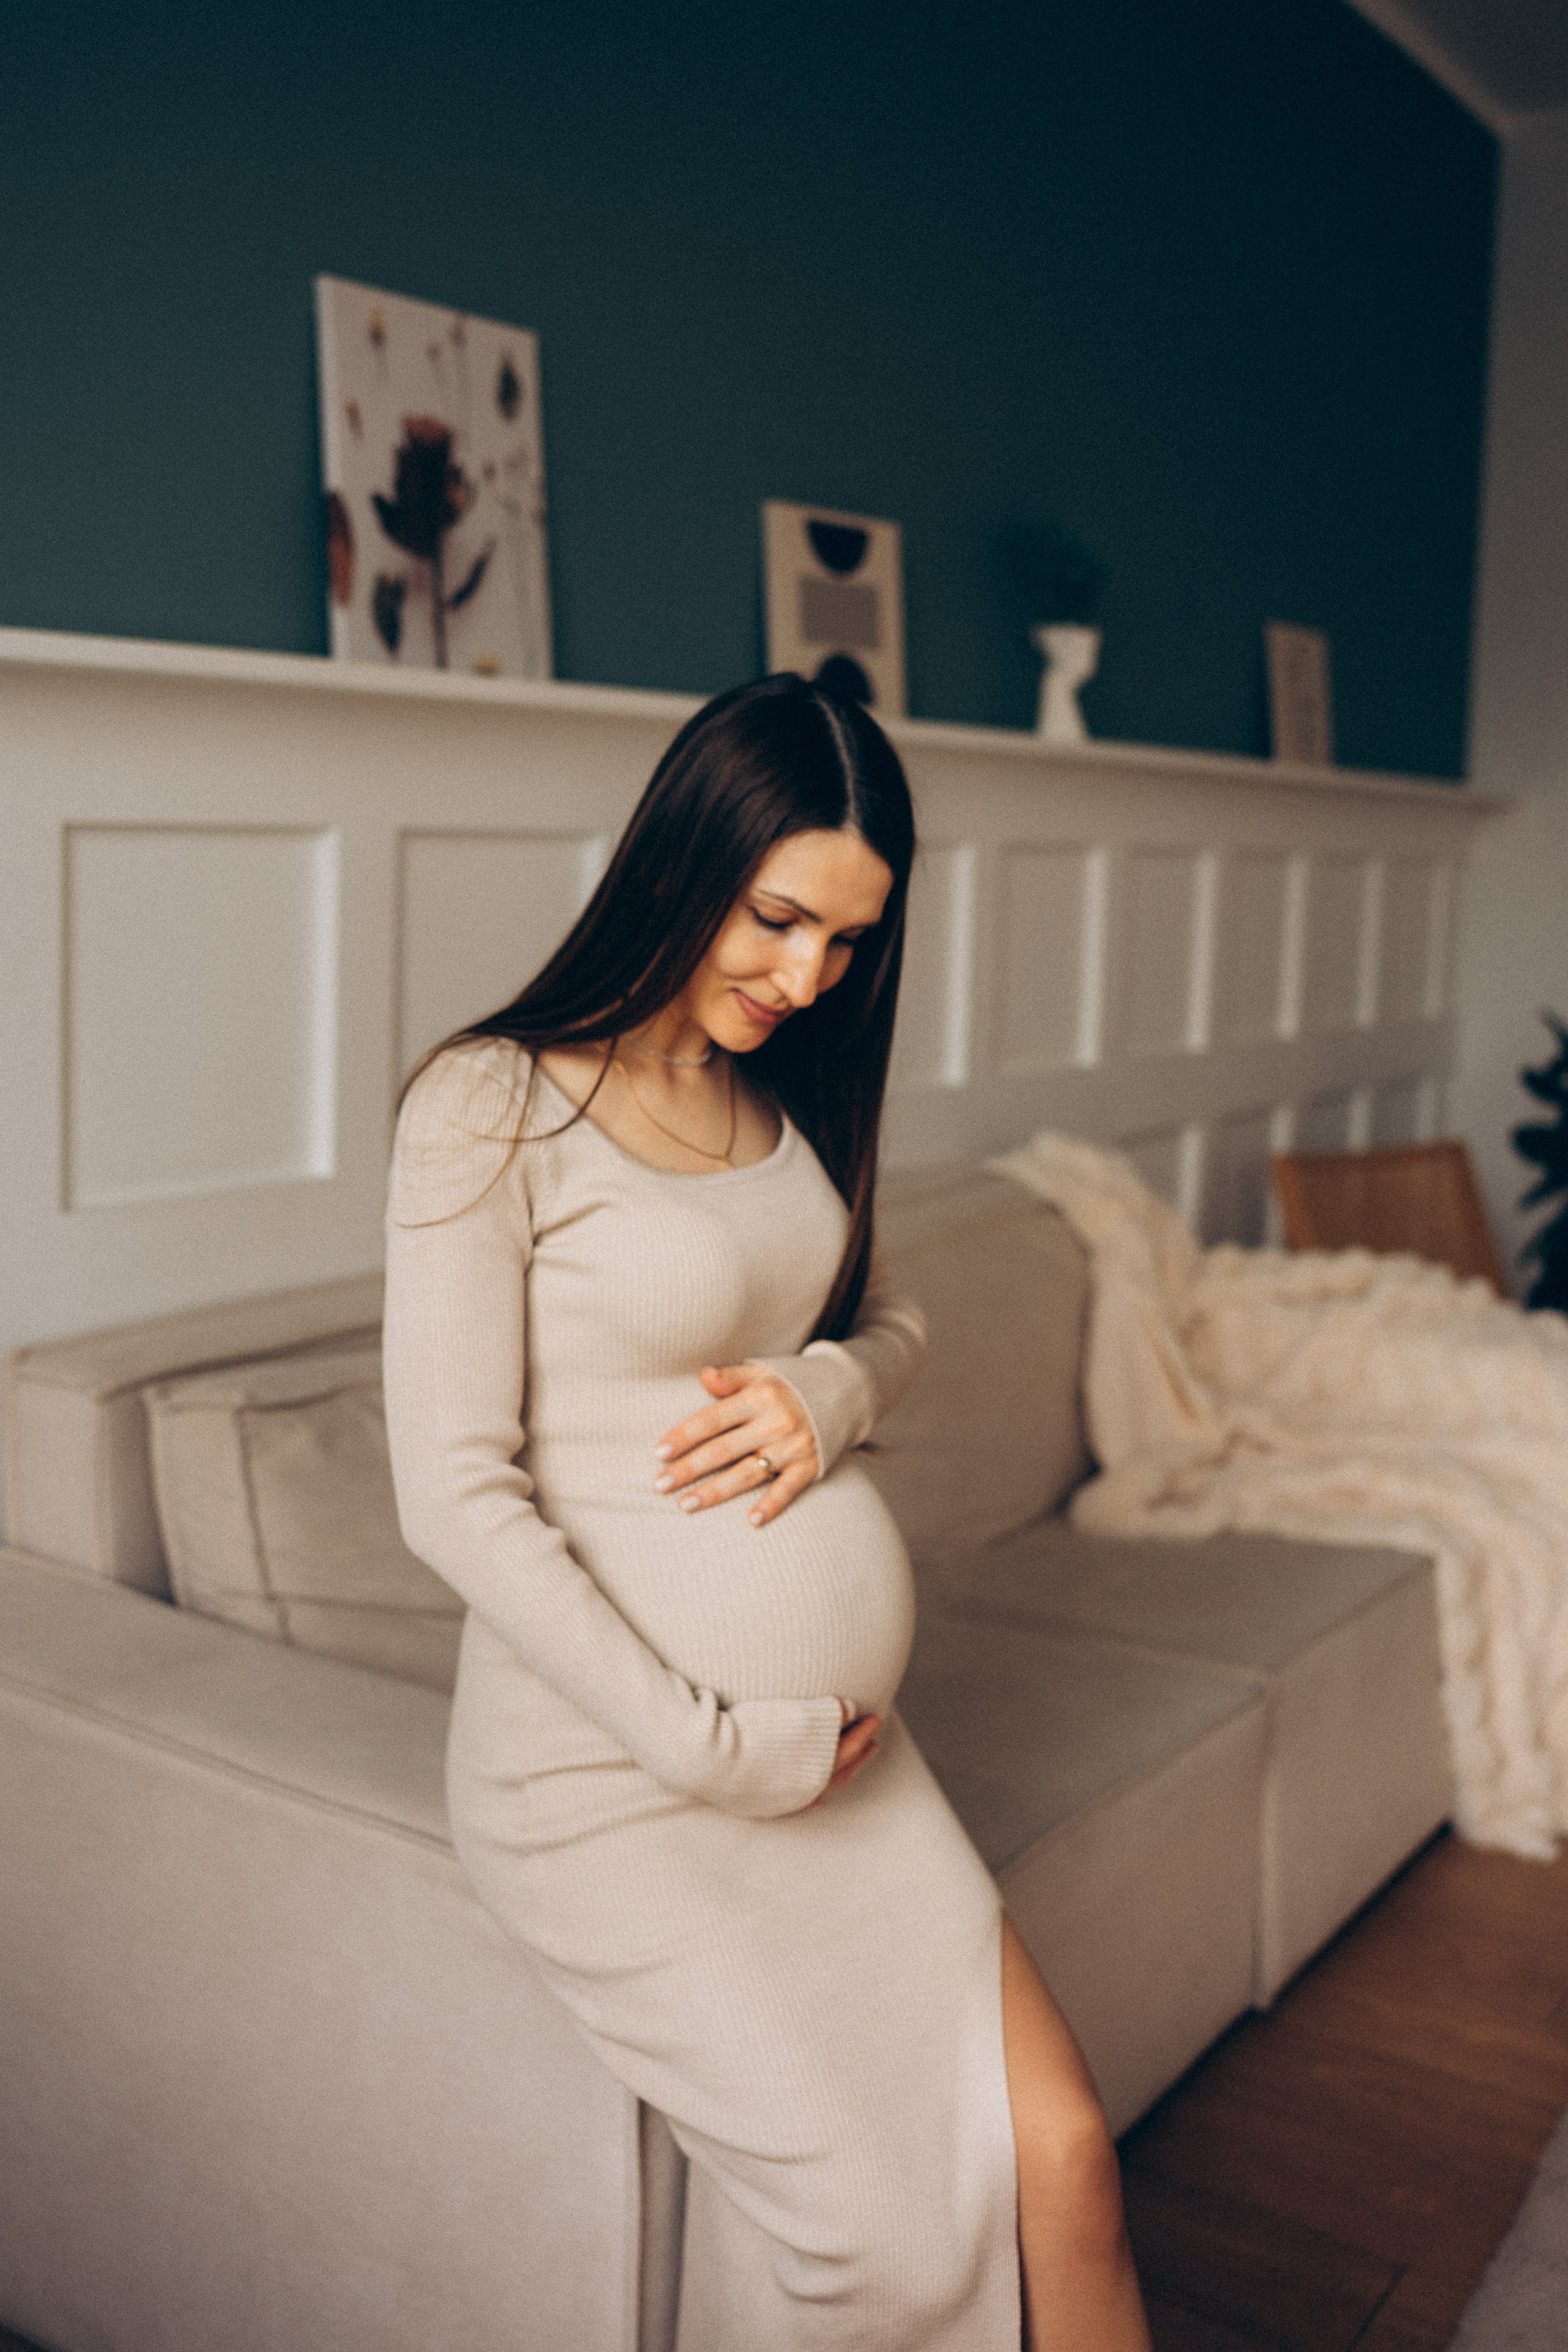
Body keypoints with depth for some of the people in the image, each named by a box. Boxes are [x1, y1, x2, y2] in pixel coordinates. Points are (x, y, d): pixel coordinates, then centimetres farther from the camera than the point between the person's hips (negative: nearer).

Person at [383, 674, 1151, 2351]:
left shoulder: (789, 1090, 8)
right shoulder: (491, 1108, -14)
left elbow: (890, 1318, 20)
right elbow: (457, 1497, -17)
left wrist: (833, 1387, -6)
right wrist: (716, 1749, -17)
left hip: (831, 1740, 6)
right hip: (603, 1763, -6)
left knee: (1062, 2156, -5)